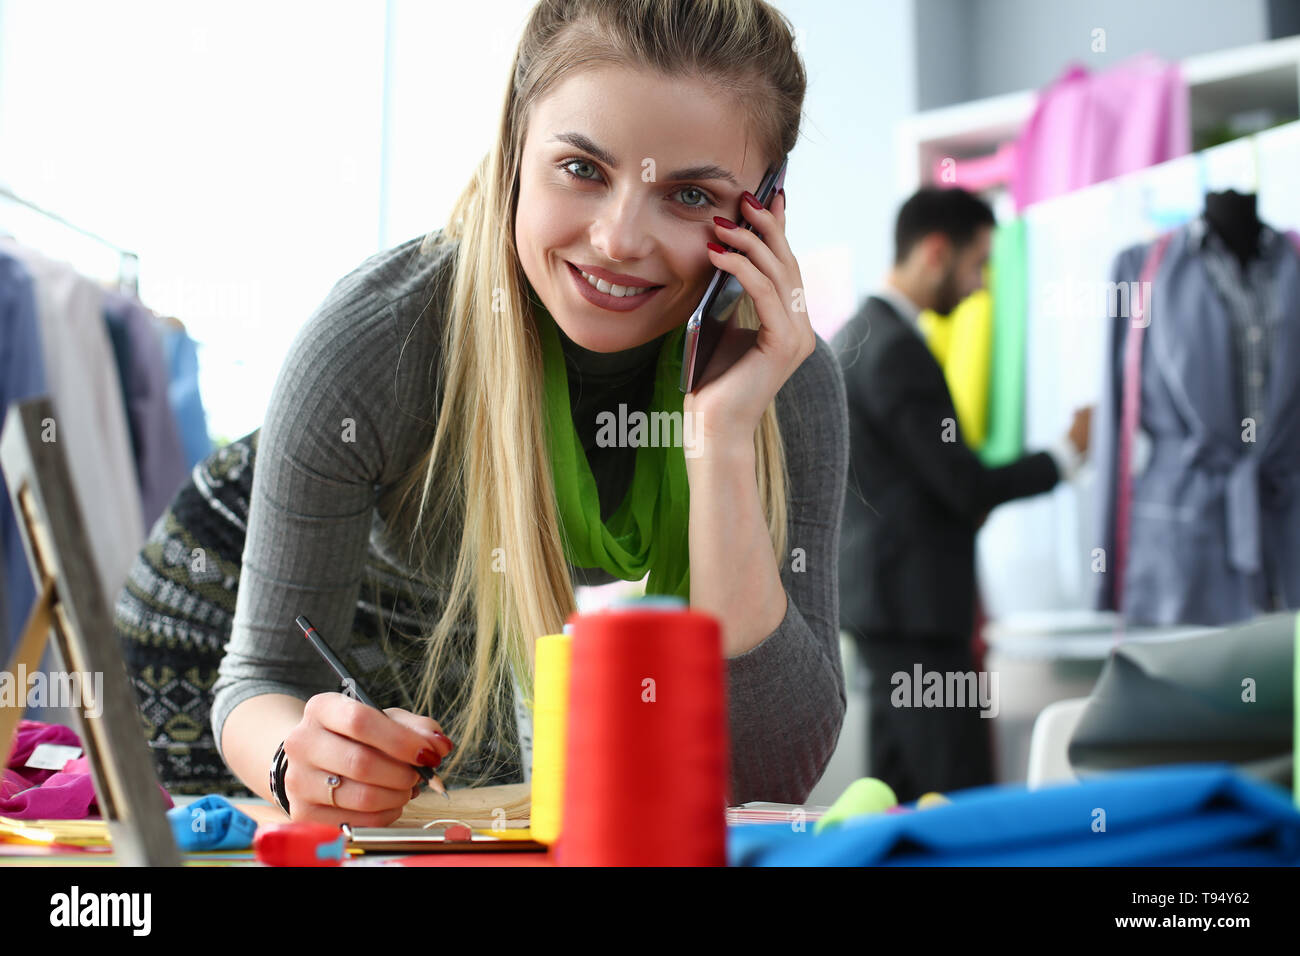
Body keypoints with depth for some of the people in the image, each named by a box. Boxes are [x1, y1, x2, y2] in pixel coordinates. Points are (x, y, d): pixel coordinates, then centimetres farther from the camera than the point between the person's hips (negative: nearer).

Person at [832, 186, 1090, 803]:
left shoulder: (855, 336, 15)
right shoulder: (895, 350, -16)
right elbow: (966, 485, -17)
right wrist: (1066, 454, -5)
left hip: (879, 598, 11)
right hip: (913, 609, -11)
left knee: (899, 797, 12)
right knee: (962, 801, -9)